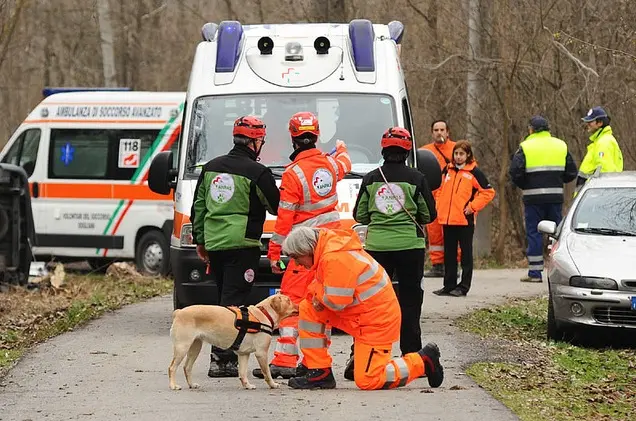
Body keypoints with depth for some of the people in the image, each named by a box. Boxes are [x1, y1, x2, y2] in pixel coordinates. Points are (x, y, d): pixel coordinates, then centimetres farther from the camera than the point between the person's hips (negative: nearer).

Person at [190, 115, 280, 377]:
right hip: (241, 245, -7)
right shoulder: (257, 173, -9)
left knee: (225, 298, 16)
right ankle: (222, 358, -12)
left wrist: (199, 240, 23)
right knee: (233, 301, -6)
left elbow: (198, 207, 16)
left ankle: (226, 355, 17)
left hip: (213, 244, 7)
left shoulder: (211, 167, 11)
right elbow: (277, 207, 0)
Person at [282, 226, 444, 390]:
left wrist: (316, 291, -7)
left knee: (367, 381, -11)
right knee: (307, 309, 4)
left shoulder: (335, 259, -26)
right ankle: (319, 372, 7)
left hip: (377, 317, -10)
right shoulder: (327, 248, 6)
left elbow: (337, 302, -26)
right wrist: (317, 294, -6)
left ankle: (423, 360, 5)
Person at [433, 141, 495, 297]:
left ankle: (464, 286, 5)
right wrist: (440, 208, 11)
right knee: (449, 254, 10)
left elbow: (488, 192, -5)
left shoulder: (474, 172, -4)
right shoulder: (447, 171, 11)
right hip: (447, 219, 6)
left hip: (465, 220, -6)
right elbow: (441, 190, 23)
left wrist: (472, 206, -10)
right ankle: (449, 285, 16)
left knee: (466, 253, 2)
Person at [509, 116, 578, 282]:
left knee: (533, 233, 1)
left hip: (534, 198, -3)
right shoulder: (561, 146, 9)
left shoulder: (525, 147, -4)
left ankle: (535, 272, -1)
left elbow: (515, 172, -12)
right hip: (556, 196, 3)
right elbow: (571, 173, 8)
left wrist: (524, 186, 5)